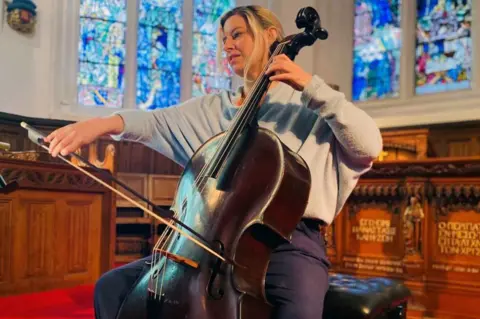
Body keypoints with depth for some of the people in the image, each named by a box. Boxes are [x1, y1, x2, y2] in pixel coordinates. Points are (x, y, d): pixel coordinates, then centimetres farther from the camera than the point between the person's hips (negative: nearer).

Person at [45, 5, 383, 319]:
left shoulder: (309, 104, 7)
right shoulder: (214, 106, 17)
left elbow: (370, 147, -6)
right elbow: (158, 121, 3)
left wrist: (314, 87, -11)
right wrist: (106, 122, -17)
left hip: (289, 242, -3)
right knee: (113, 287, -6)